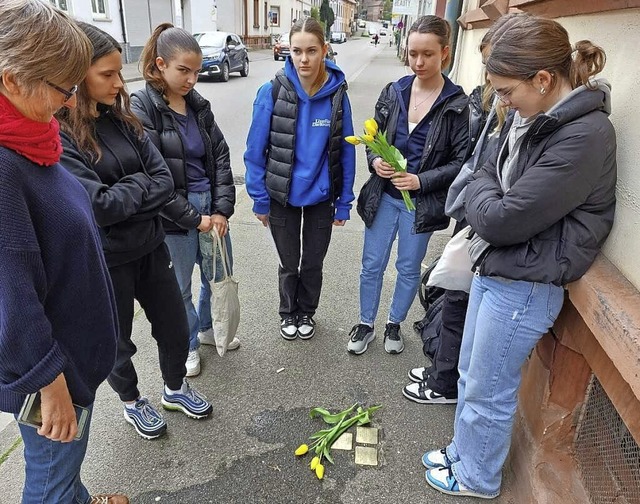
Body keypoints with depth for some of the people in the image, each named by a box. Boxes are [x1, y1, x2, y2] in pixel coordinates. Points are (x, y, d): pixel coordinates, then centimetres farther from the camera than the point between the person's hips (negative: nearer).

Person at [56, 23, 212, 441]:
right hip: (105, 261, -5)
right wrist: (140, 183, -10)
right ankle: (133, 403, 45)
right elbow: (98, 205, -25)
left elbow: (166, 182, -4)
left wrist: (123, 196, -17)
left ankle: (176, 388, 45)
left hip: (150, 246, 6)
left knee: (175, 327, 17)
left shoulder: (122, 118, 2)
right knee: (117, 340, 18)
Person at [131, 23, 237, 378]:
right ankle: (188, 345, 35)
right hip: (174, 217, -6)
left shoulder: (198, 105, 7)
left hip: (211, 207, 6)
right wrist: (193, 218, -15)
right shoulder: (140, 108, -11)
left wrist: (222, 209, -5)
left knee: (219, 275, 18)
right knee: (179, 288, 10)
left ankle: (206, 328, 45)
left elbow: (221, 158, 5)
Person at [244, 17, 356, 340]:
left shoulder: (337, 94, -10)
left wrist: (344, 201, -3)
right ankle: (288, 313, 43)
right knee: (289, 264, 17)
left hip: (322, 196, 1)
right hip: (282, 196, -1)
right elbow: (256, 150, -9)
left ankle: (307, 312, 44)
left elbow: (346, 152, -4)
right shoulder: (272, 92, -15)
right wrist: (260, 199, -7)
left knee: (313, 262, 18)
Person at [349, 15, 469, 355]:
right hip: (383, 196, 3)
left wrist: (421, 181, -20)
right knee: (372, 264, 11)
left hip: (421, 202, -2)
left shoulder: (458, 105, -10)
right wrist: (374, 161, -13)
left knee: (409, 268, 14)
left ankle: (394, 324, 37)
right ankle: (366, 325, 31)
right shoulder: (393, 92, -1)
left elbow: (461, 162, -8)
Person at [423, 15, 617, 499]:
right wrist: (487, 195, -6)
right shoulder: (531, 117, 3)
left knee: (487, 391, 10)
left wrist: (482, 190, -6)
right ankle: (463, 451, 47)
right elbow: (490, 174, 13)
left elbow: (501, 219, -24)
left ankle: (477, 478, 37)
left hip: (524, 285, -9)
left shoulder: (585, 136, -24)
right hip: (493, 268, 9)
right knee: (470, 374, 23)